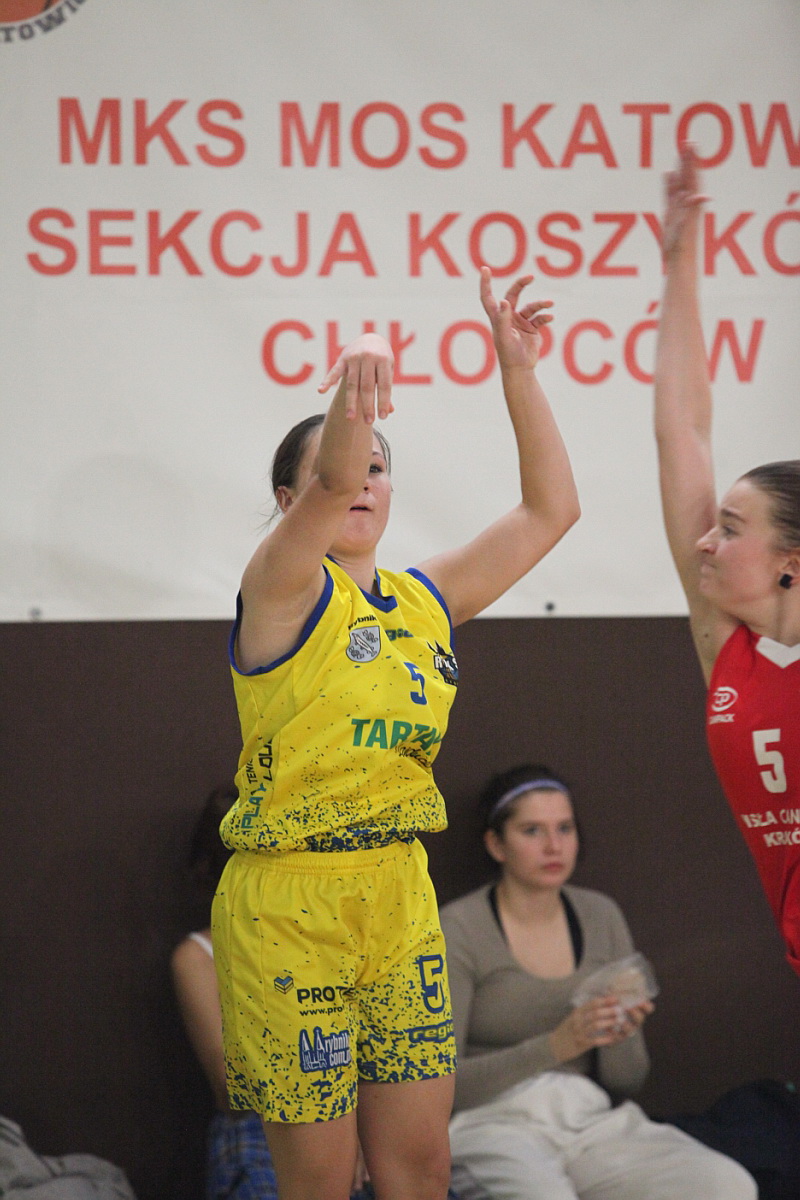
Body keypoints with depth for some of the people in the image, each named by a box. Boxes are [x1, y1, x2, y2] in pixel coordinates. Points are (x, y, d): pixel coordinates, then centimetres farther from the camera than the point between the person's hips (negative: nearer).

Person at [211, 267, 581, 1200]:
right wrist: (357, 382, -48)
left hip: (400, 896, 6)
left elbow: (549, 510, 14)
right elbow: (331, 485, -27)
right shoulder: (282, 588, -7)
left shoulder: (424, 599, 12)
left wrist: (517, 372, 5)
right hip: (287, 904, -6)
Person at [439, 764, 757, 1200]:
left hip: (593, 1118, 5)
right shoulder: (457, 930, -4)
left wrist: (622, 1036, -10)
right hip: (494, 1124, -5)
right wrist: (556, 1046, -23)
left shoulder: (601, 915, 12)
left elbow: (627, 1080, 14)